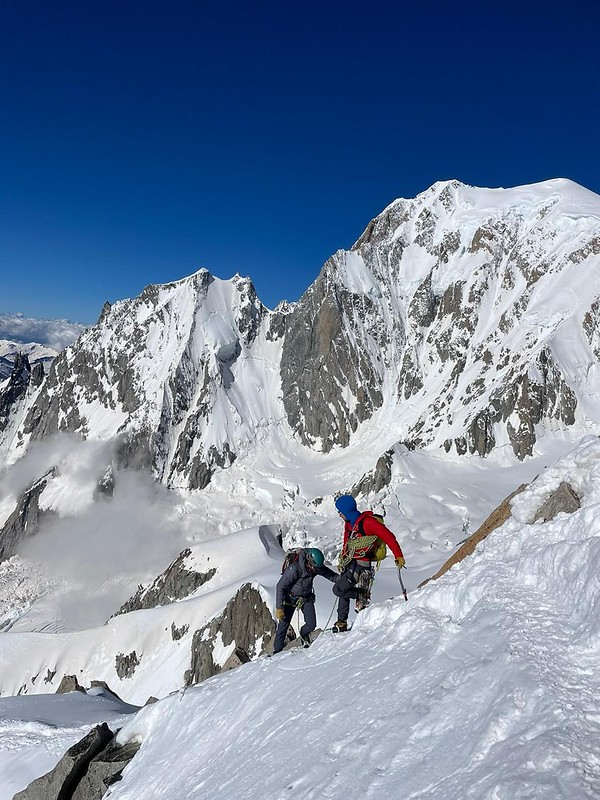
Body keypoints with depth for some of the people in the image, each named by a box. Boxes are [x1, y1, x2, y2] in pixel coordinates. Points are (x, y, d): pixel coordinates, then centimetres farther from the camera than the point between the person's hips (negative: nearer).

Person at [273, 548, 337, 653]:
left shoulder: (316, 567, -17)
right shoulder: (294, 568, -33)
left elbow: (329, 574, 0)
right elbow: (280, 587, -27)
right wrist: (279, 608, -28)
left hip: (307, 597, 4)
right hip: (291, 597, -4)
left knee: (311, 625, -6)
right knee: (283, 625, -7)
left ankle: (304, 634, 28)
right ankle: (277, 651, 12)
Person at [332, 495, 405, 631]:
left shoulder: (367, 522, -17)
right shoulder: (348, 524, 11)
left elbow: (388, 536, -17)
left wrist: (398, 555, -19)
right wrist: (342, 561, 25)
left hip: (360, 566, -9)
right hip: (350, 564, 9)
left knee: (338, 589, -15)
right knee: (342, 593, 16)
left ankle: (362, 596, 5)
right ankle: (341, 623, 29)